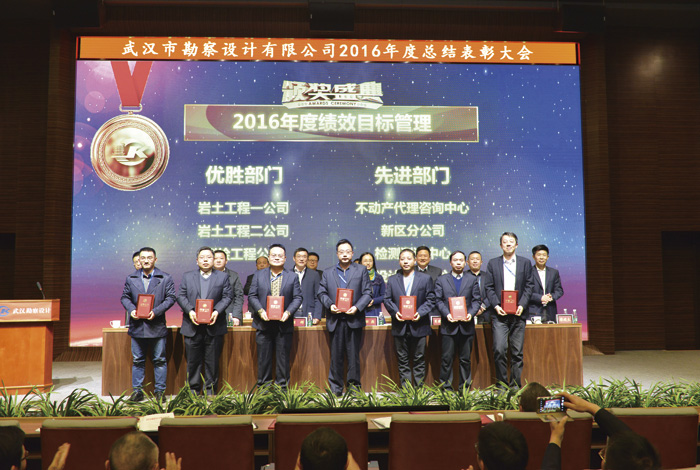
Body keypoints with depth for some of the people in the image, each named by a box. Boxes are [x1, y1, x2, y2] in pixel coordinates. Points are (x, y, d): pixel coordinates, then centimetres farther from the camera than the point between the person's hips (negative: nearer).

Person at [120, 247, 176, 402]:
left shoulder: (165, 278, 2)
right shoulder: (130, 278, 10)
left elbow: (170, 298, -3)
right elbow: (125, 297, 10)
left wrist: (156, 311, -14)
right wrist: (131, 310, -9)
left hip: (157, 326, -2)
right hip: (137, 326, 2)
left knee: (159, 360, 4)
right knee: (137, 360, 9)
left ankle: (160, 391, 13)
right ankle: (137, 391, 19)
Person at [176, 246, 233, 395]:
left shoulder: (223, 277, 8)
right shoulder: (187, 276, 12)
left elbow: (227, 297, 1)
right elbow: (181, 296, 4)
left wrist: (216, 311, -15)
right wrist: (190, 311, -13)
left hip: (214, 326, -1)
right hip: (192, 326, 1)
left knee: (212, 362, 4)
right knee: (193, 361, 7)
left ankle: (211, 391, 14)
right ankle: (193, 391, 18)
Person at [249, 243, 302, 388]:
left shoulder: (292, 277, 6)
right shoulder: (259, 275, 9)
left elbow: (297, 298, 1)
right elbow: (252, 296, 3)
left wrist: (288, 312, -14)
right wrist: (260, 311, -12)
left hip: (284, 324, 0)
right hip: (263, 323, 1)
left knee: (283, 357, 5)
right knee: (263, 357, 7)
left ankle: (282, 386, 15)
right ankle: (263, 386, 18)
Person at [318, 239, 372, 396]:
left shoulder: (361, 270, 8)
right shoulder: (328, 272, 13)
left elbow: (367, 293, 2)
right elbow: (322, 293, 9)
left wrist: (357, 307, -12)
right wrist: (329, 305, -10)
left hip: (354, 319, -1)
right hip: (335, 320, 1)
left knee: (354, 355, 3)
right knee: (336, 356, 6)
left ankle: (354, 386, 14)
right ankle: (335, 388, 14)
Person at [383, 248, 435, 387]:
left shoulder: (425, 278, 5)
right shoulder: (392, 280, 10)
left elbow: (431, 299, 1)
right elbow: (387, 299, 6)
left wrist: (420, 313, -14)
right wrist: (395, 312, -12)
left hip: (418, 325, -1)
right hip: (399, 325, 2)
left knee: (419, 359, 5)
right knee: (402, 360, 7)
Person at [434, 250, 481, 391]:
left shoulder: (472, 280, 14)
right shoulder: (441, 280, 10)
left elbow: (476, 300, 8)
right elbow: (438, 300, 3)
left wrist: (471, 313, -11)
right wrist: (446, 314, -13)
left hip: (466, 325, 1)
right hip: (448, 325, -1)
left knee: (465, 359, 6)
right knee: (447, 359, 0)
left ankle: (465, 388, 16)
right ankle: (446, 387, 9)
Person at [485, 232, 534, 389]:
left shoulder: (525, 263, 10)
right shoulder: (493, 263, 9)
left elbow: (528, 286, 6)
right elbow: (489, 287, 5)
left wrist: (522, 305, -8)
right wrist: (496, 305, -9)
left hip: (518, 313, 1)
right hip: (499, 313, -1)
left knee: (517, 352, 4)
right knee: (499, 350, -8)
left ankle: (515, 386, 13)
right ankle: (502, 385, 4)